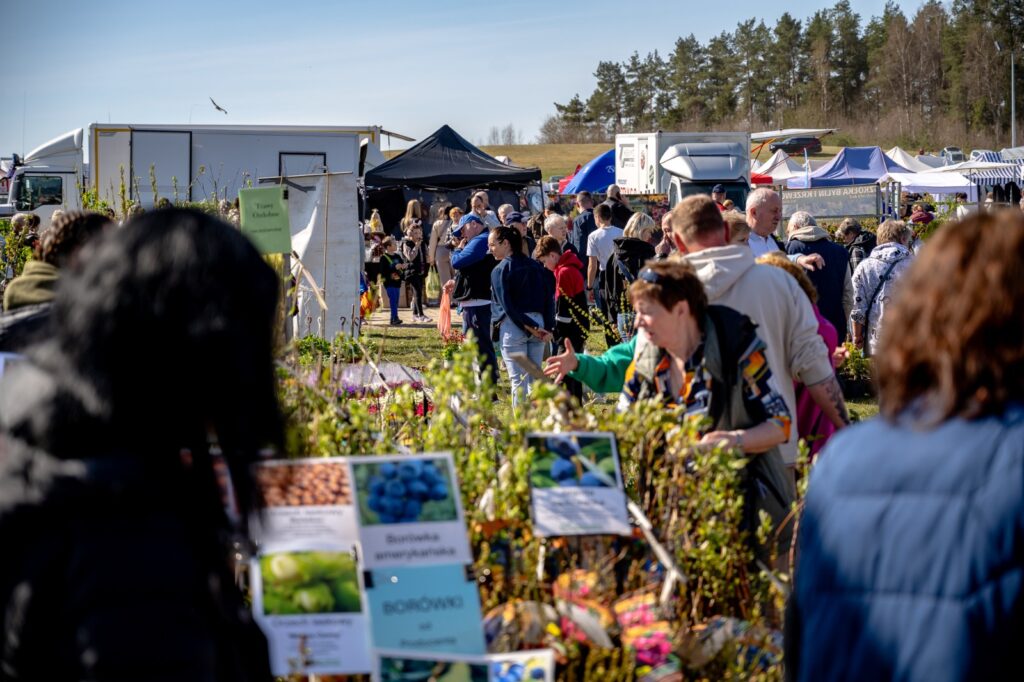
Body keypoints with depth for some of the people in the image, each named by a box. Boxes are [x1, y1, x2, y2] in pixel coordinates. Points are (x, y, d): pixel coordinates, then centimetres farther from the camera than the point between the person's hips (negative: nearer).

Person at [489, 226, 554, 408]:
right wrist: (548, 328, 2)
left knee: (518, 381, -3)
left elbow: (507, 305, -13)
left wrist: (527, 326, -12)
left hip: (513, 326, -5)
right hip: (538, 323, 5)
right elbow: (549, 299, 6)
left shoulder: (500, 270, -5)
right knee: (535, 378, 11)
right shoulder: (536, 266, 11)